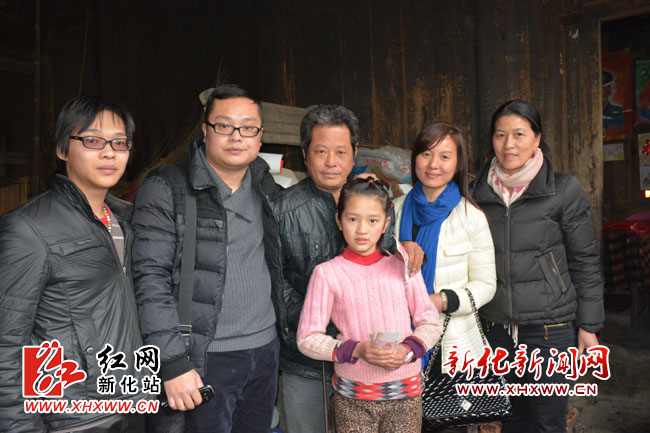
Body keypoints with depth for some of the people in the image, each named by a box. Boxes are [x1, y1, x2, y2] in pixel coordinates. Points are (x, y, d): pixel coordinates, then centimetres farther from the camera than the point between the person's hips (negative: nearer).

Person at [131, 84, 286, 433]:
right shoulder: (165, 191, -9)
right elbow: (151, 280, -13)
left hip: (266, 349, 6)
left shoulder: (265, 186, 8)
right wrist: (172, 363, -17)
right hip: (206, 358, -5)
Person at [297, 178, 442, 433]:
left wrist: (408, 349, -13)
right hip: (353, 398, -2)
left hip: (406, 393, 2)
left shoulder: (403, 267, 3)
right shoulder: (327, 273, -5)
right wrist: (356, 350, -17)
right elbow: (307, 338, -4)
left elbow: (430, 322, 6)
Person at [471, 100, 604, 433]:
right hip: (496, 329, 3)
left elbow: (585, 261, -2)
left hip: (550, 329, -3)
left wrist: (588, 326, -2)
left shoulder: (564, 190, -5)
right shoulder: (479, 192, 4)